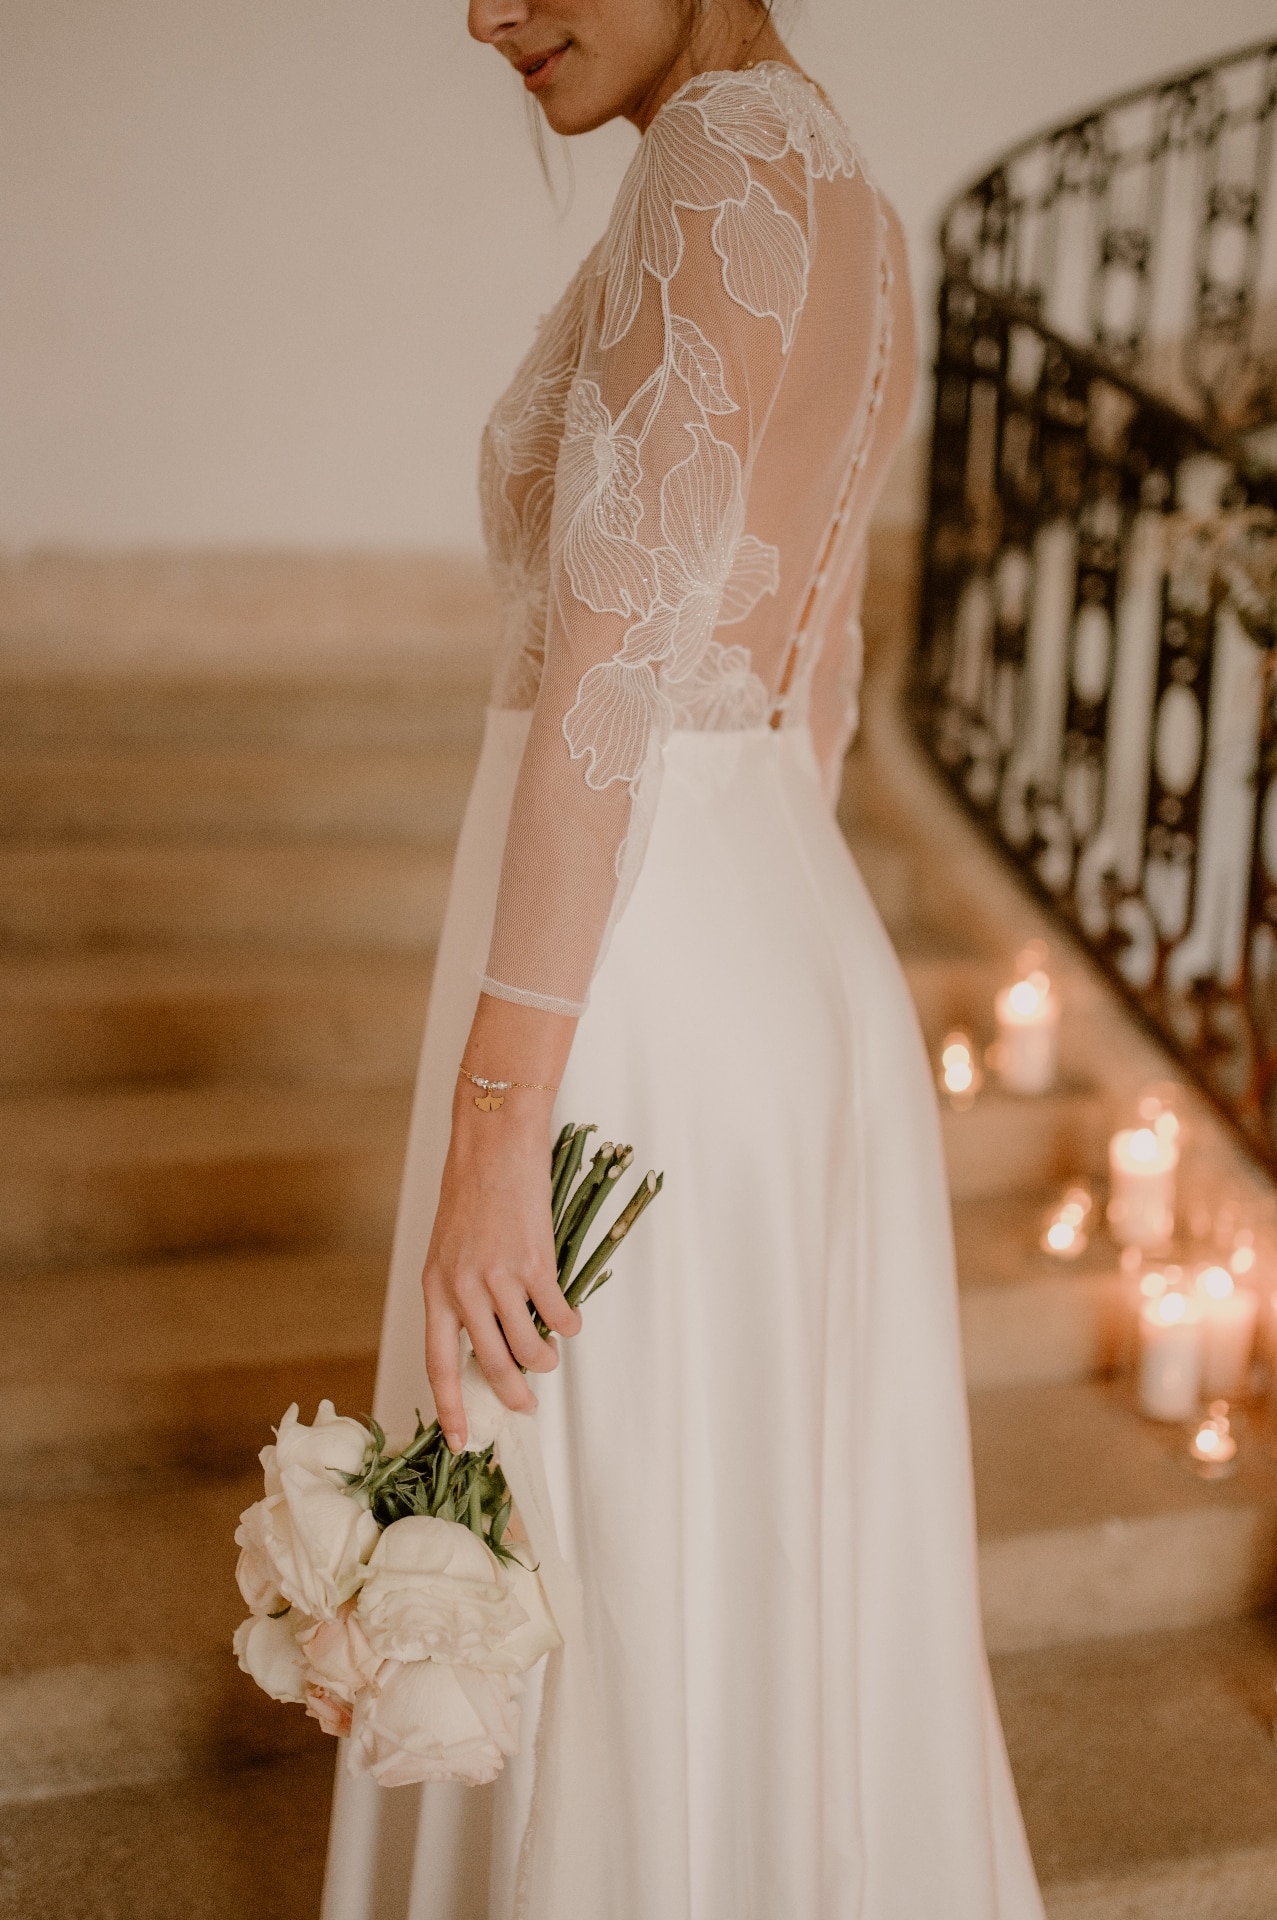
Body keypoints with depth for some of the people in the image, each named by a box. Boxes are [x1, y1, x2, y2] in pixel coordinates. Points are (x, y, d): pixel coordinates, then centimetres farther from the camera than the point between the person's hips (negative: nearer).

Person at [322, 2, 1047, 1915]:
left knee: (631, 1651, 8)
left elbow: (606, 678, -23)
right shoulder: (851, 218, 12)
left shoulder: (732, 155, -18)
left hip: (635, 1029, -10)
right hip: (785, 969, 10)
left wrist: (489, 1140, -22)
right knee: (774, 1608, 24)